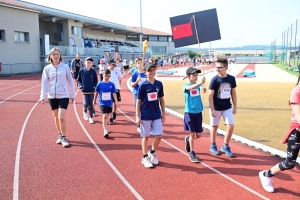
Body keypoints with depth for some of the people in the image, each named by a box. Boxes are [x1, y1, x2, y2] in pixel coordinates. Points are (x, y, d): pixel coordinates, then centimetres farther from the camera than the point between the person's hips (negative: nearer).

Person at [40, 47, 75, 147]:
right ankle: (60, 135, 29)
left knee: (62, 117, -11)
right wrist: (42, 96, -5)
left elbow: (70, 81, 4)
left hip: (64, 96, -2)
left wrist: (72, 94, 5)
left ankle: (63, 137, 5)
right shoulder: (47, 68, 2)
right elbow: (44, 83, 2)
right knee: (56, 117, 12)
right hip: (52, 96, 2)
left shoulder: (65, 67, -2)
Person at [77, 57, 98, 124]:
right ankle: (85, 111, 23)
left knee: (91, 105, 5)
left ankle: (91, 118, 17)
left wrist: (95, 86, -9)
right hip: (85, 90, -1)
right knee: (86, 103, -10)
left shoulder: (93, 71, 0)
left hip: (92, 90, 1)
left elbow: (96, 80, 6)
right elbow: (79, 80, 8)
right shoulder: (81, 71, 0)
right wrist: (79, 85, -9)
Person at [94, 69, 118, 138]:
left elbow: (114, 94, -3)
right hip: (102, 103, -3)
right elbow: (96, 93, 5)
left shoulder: (112, 84, -4)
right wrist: (94, 100, 14)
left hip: (109, 103, 3)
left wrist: (116, 101, -12)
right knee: (105, 116, -15)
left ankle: (105, 128, 38)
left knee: (106, 116, 18)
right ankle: (105, 131, -13)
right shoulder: (100, 84, -7)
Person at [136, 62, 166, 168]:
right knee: (145, 136, 6)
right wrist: (137, 116, -9)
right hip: (145, 115, -3)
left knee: (159, 135, 4)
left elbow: (161, 99, 9)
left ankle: (152, 153, 28)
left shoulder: (159, 84, 2)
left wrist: (163, 113, 8)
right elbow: (138, 102, -6)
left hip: (157, 115, 4)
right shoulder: (143, 86, -9)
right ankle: (145, 157, 20)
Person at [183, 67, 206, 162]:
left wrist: (203, 88, -46)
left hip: (198, 112, 3)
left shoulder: (198, 84, 2)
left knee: (198, 135, 8)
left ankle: (188, 139, 39)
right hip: (189, 113, -3)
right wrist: (200, 82, -48)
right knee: (192, 133, 0)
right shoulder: (185, 86, -8)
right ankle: (192, 153, 15)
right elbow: (190, 88, -32)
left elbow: (202, 88, -22)